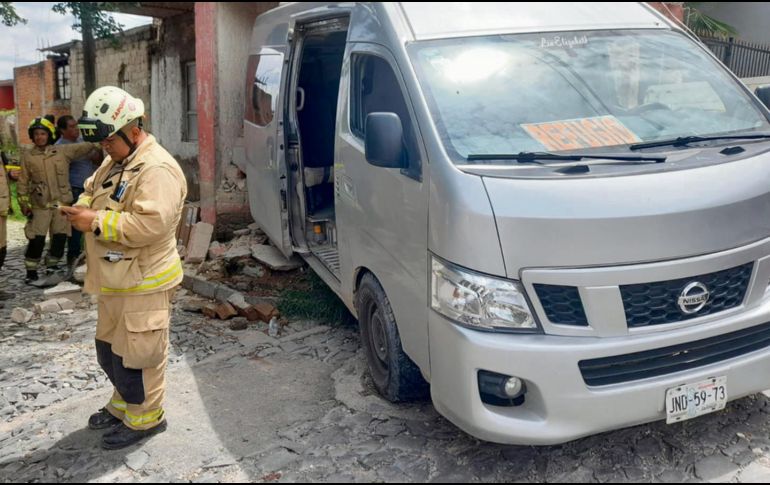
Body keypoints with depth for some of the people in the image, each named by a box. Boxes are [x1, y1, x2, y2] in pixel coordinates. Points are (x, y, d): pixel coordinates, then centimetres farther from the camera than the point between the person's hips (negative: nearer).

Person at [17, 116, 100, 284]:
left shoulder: (63, 151, 4)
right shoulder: (27, 155, 3)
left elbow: (84, 147, 0)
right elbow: (23, 182, 5)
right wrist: (24, 203, 1)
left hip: (61, 202, 2)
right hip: (40, 205, -2)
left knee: (60, 238, 6)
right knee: (37, 240, -5)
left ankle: (52, 268, 23)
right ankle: (31, 271, 9)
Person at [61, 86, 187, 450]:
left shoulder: (157, 169, -21)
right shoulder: (114, 162, 11)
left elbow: (149, 224, -31)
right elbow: (92, 191, 24)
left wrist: (96, 222, -25)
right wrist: (83, 207, 0)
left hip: (142, 283, -10)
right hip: (114, 280, 10)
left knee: (136, 353, 3)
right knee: (109, 348, 23)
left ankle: (145, 418, 22)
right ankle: (124, 404, 42)